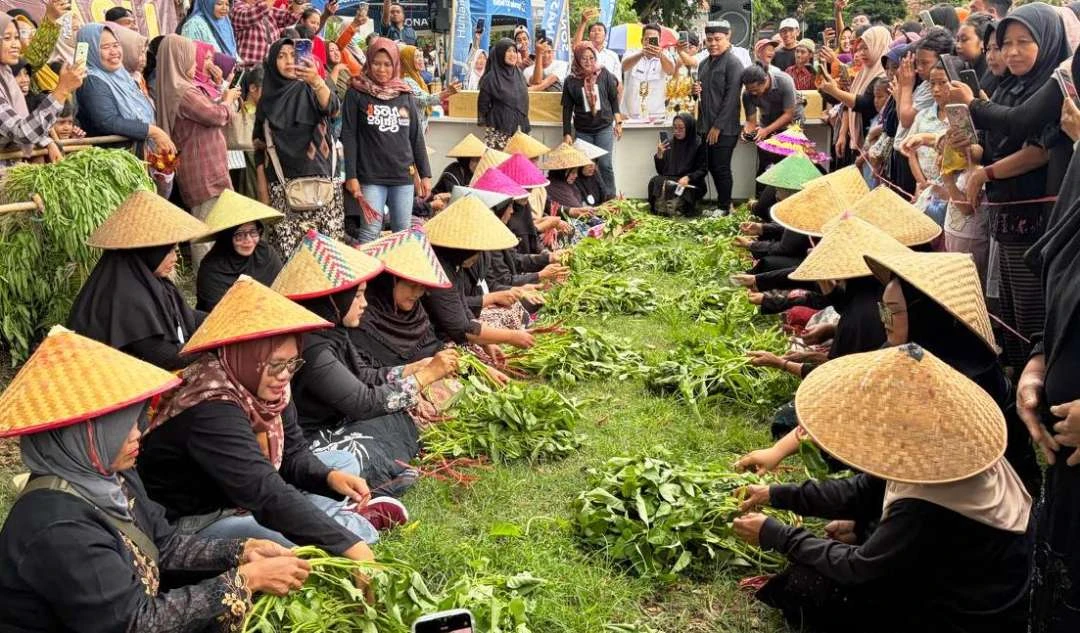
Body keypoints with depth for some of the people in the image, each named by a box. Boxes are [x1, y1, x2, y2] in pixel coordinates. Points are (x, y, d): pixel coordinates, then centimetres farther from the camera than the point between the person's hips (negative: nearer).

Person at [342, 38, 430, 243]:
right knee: (370, 233, -8)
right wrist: (351, 176, -9)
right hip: (371, 177, -3)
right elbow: (349, 136, -3)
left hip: (403, 177, 4)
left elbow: (416, 137, 13)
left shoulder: (406, 95, 10)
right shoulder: (356, 94, 0)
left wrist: (425, 174, 10)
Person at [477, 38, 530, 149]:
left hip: (518, 130, 5)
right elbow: (483, 105, -3)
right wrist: (485, 128, -5)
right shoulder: (491, 78, -5)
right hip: (498, 131, -5)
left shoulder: (519, 75, 11)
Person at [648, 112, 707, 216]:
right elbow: (660, 171, 7)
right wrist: (659, 155, -10)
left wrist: (688, 178, -22)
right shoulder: (670, 144, 10)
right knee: (655, 181, -28)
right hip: (670, 180, 4)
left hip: (691, 183, -4)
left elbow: (703, 170, -4)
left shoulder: (698, 144, -2)